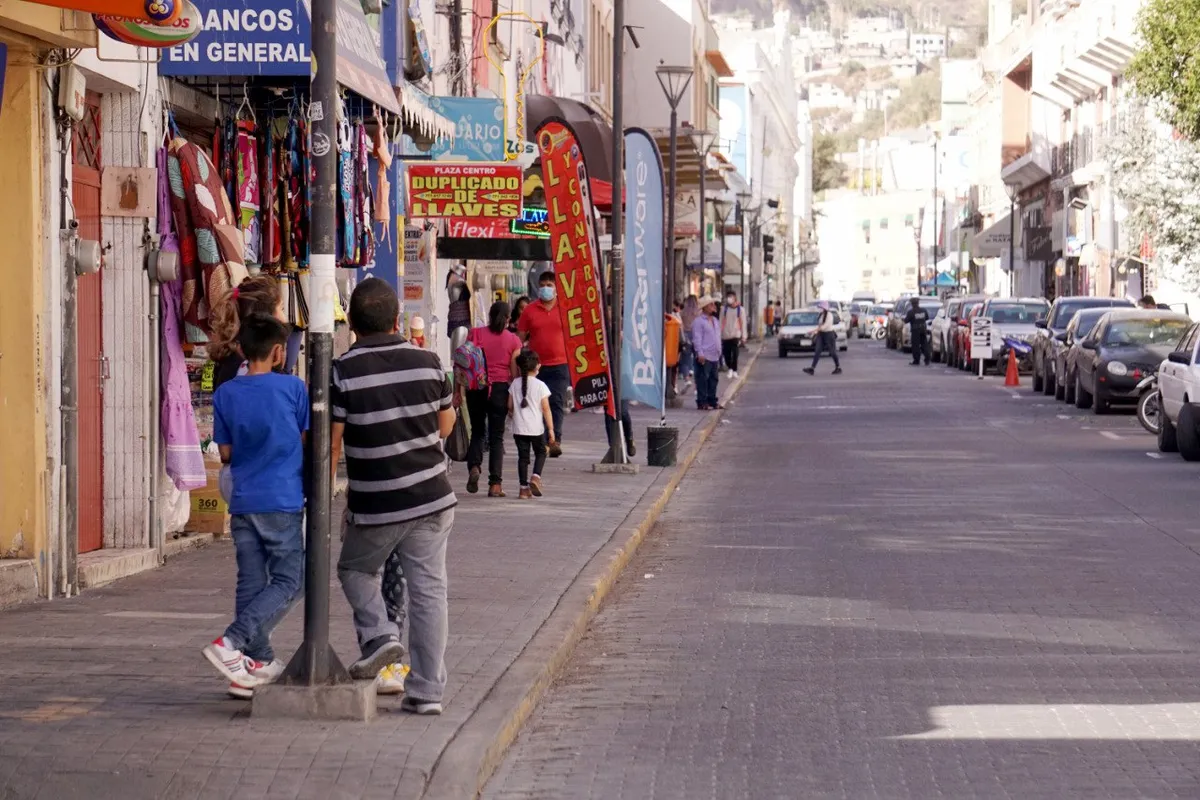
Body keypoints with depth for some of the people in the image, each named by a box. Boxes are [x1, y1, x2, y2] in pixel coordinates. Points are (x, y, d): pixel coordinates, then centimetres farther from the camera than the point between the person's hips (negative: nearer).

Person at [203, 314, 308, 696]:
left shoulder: (225, 394, 4)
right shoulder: (293, 388, -5)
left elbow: (225, 453, 7)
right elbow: (307, 442, 2)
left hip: (243, 502, 4)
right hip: (283, 500, -4)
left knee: (251, 583, 10)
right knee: (287, 582, 1)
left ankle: (258, 662, 12)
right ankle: (230, 643, -15)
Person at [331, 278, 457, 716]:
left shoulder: (342, 373, -11)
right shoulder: (428, 363, -1)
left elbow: (330, 444, -8)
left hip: (374, 507, -2)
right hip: (432, 499, 3)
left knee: (356, 570, 23)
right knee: (428, 589, 6)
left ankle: (379, 633, 0)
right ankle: (427, 690, 5)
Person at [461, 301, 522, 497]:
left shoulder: (475, 334, 1)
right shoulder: (513, 340, 0)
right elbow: (515, 372, 0)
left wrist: (460, 390, 3)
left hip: (476, 387, 1)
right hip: (500, 389, -1)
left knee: (477, 431, 17)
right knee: (496, 436, 4)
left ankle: (474, 466, -8)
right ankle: (495, 484, -1)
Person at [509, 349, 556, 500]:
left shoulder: (515, 384, 1)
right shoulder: (540, 385, -7)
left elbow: (510, 406, 6)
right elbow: (546, 409, -8)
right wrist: (551, 428, -3)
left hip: (519, 428, 2)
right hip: (536, 428, -2)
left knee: (523, 456, 7)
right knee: (540, 453, 16)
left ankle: (524, 487, 4)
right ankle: (536, 476, -6)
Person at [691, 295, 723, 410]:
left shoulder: (716, 321, 17)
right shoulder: (699, 321, -10)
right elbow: (697, 339, -14)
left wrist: (719, 351, 19)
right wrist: (700, 353, -19)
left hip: (714, 356, 8)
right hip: (704, 357, -8)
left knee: (713, 379, 12)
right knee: (703, 379, -6)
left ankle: (712, 400, 20)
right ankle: (702, 402, -3)